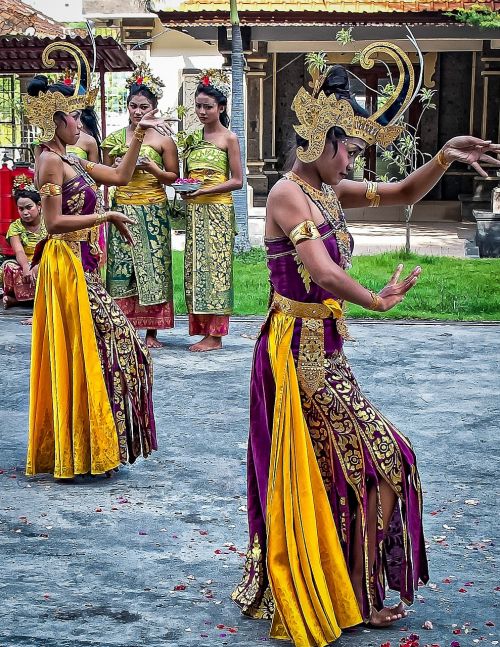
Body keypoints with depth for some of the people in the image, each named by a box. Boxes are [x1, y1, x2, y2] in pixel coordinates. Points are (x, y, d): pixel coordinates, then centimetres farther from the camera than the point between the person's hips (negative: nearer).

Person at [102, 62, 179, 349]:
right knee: (122, 266, -1)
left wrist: (152, 168, -13)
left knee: (153, 265, -1)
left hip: (154, 209, -2)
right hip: (123, 207, 2)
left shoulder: (163, 140, 3)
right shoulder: (115, 138, 9)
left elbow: (173, 176, 4)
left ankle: (152, 331, 4)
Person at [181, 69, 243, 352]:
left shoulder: (229, 138, -2)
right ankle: (203, 328, 8)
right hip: (194, 210, 6)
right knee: (195, 267, 3)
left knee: (214, 265, -6)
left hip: (218, 209, -6)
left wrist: (205, 190, -16)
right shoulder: (193, 138, 14)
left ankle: (215, 334, -3)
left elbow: (237, 180, -7)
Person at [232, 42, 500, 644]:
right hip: (299, 352, -9)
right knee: (372, 462, 0)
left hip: (320, 351, 9)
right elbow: (323, 272, -27)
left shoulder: (328, 192, 9)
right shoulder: (288, 193, -16)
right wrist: (377, 300, -14)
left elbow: (402, 194, 14)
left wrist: (445, 157, -1)